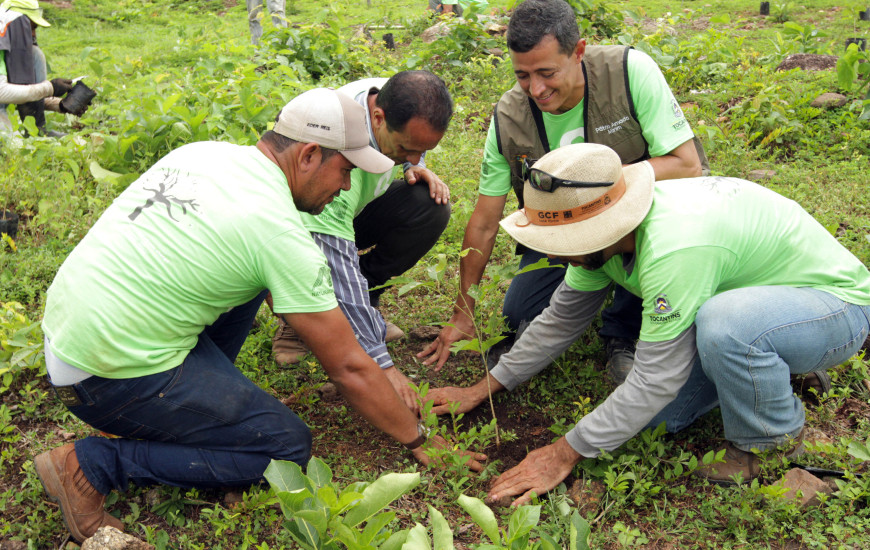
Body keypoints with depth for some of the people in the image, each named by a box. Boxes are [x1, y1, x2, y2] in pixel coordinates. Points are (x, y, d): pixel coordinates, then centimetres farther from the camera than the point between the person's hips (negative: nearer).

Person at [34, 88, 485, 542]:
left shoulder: (202, 151, 5)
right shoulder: (282, 232, -18)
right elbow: (349, 369, -12)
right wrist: (418, 441, 2)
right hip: (108, 376, -9)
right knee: (288, 447, -3)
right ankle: (92, 463, -4)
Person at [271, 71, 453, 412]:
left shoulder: (394, 98, -20)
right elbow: (337, 263, -43)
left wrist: (415, 167, -17)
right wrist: (382, 365, -45)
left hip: (354, 208, 6)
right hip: (307, 224, -5)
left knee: (431, 208, -22)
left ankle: (364, 302, -3)